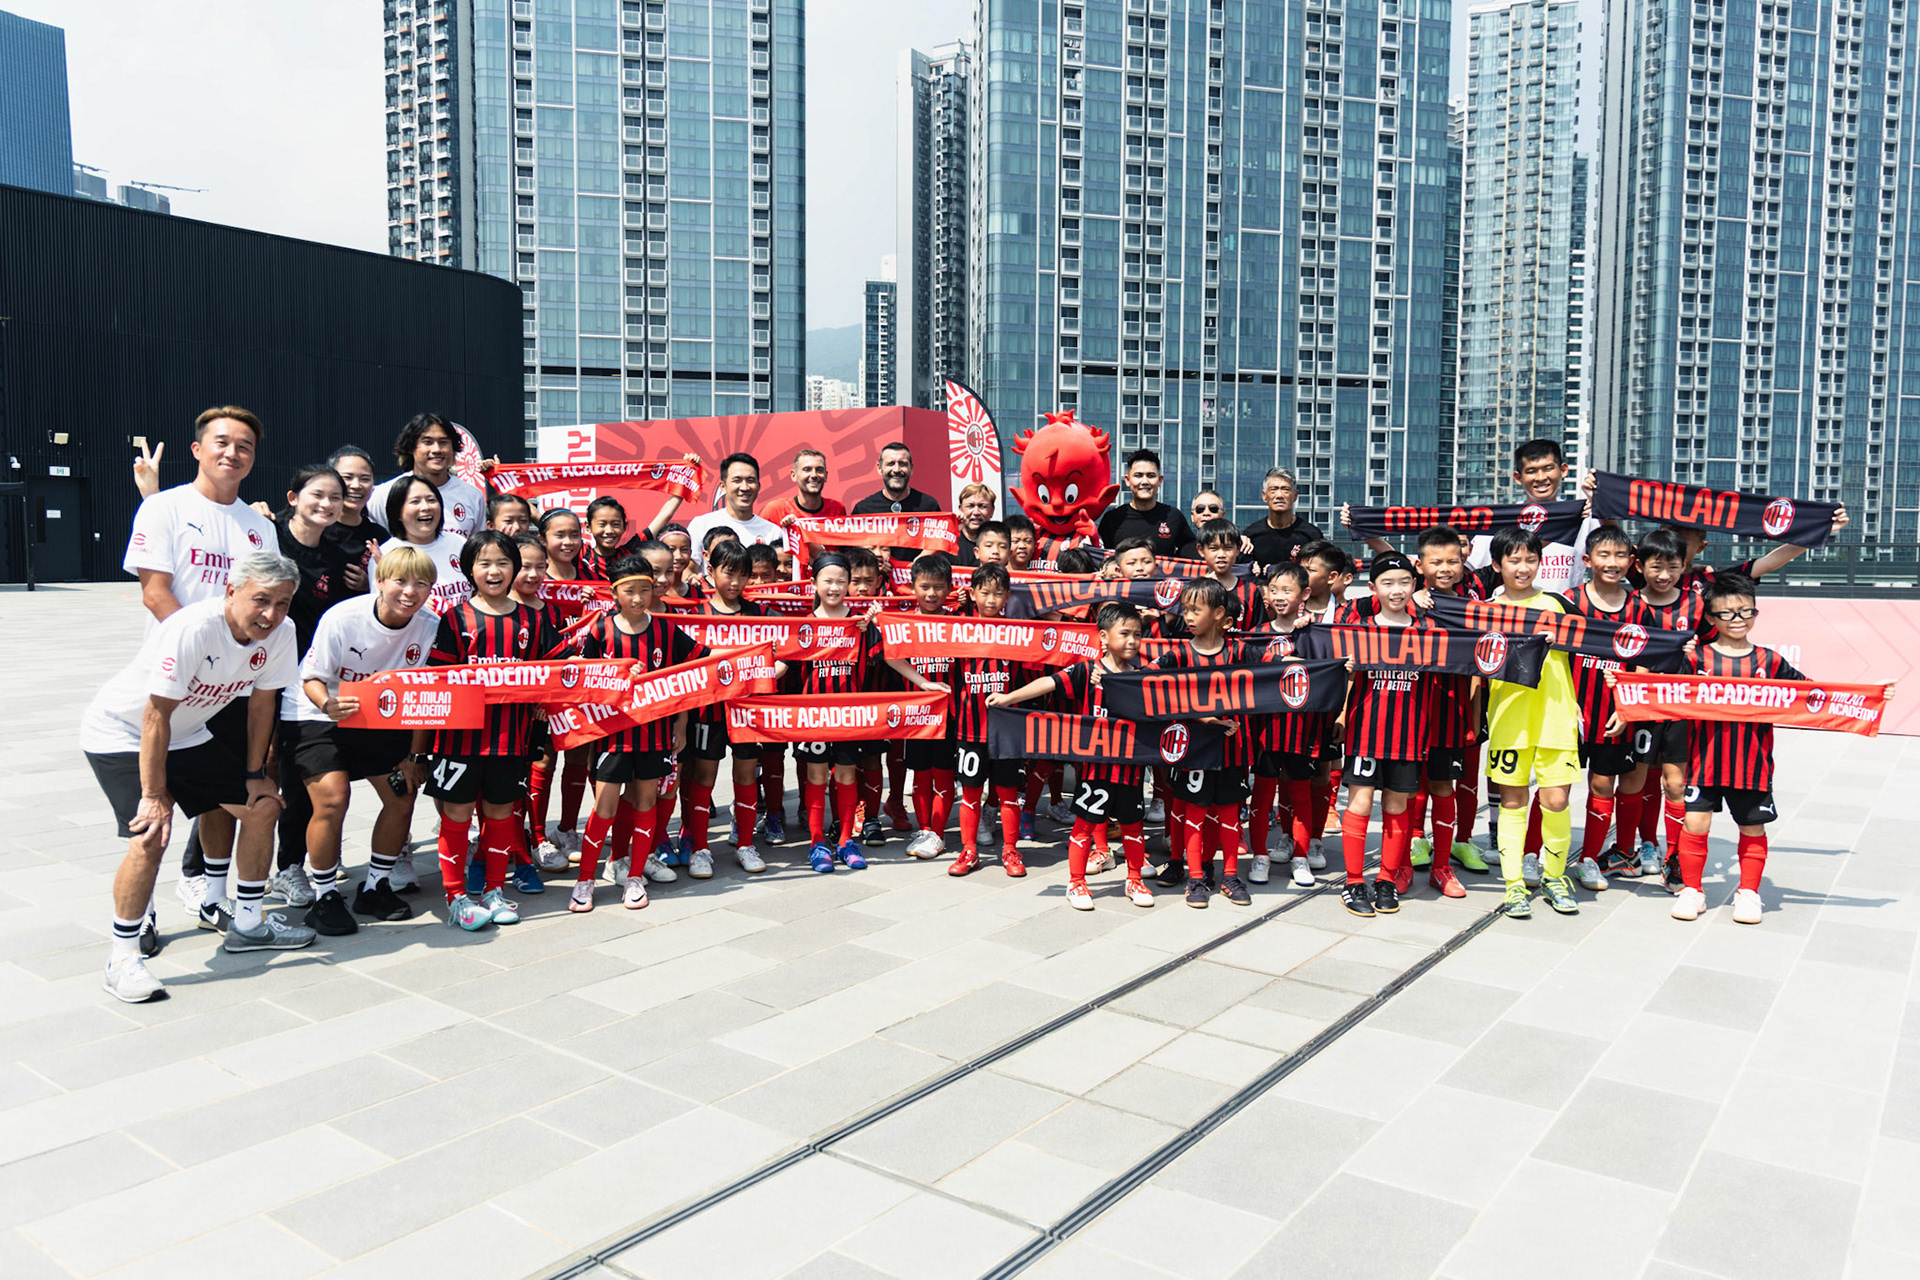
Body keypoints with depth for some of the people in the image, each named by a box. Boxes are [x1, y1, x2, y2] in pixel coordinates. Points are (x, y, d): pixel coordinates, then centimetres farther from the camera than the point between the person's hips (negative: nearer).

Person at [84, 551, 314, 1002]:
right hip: (120, 734, -7)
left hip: (187, 737, 7)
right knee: (151, 836, -23)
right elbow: (156, 716, -30)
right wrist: (154, 796, -27)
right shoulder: (192, 629, -34)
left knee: (262, 806, 3)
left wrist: (254, 775, 3)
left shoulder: (280, 633, -14)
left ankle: (247, 923, 19)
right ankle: (122, 957, -6)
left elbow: (261, 701, -1)